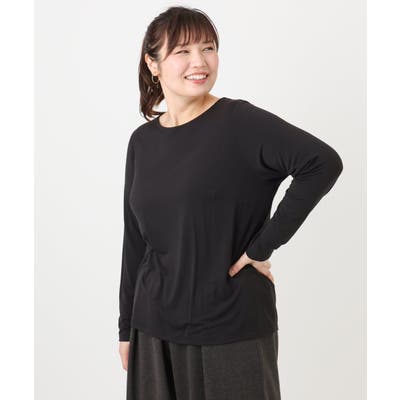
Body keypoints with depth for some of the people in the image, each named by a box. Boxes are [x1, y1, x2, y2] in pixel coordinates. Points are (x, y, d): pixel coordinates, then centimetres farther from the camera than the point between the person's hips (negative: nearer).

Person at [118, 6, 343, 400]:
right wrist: (126, 327, 12)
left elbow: (323, 162, -23)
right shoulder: (142, 141, 6)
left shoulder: (241, 122, -11)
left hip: (232, 328, -4)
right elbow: (135, 241, 10)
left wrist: (263, 245, -20)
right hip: (155, 329, 5)